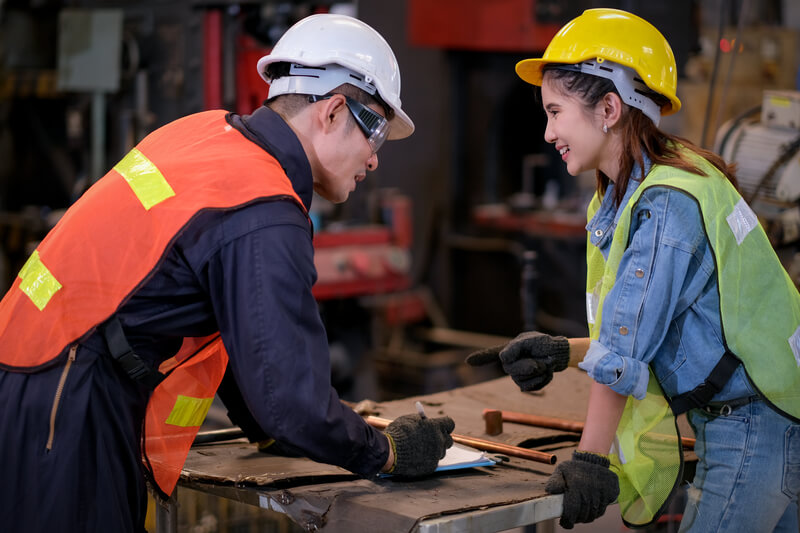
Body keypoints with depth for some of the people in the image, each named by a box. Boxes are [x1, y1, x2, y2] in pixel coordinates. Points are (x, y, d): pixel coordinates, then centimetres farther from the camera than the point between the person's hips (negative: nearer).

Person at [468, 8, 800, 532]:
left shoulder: (668, 206, -22)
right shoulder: (628, 196, 8)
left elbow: (622, 350, -20)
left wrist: (588, 459, -17)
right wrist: (561, 351, 5)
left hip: (753, 428, -10)